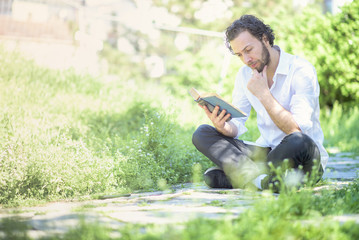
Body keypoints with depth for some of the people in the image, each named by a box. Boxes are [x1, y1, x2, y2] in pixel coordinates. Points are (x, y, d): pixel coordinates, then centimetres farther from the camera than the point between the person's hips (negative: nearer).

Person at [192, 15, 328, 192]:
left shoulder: (302, 70, -13)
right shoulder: (245, 75, 7)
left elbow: (298, 129, -22)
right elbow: (236, 126, 6)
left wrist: (264, 94, -21)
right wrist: (222, 127, -18)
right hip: (266, 151, 6)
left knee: (299, 142, -41)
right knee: (202, 134, -10)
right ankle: (261, 180, -29)